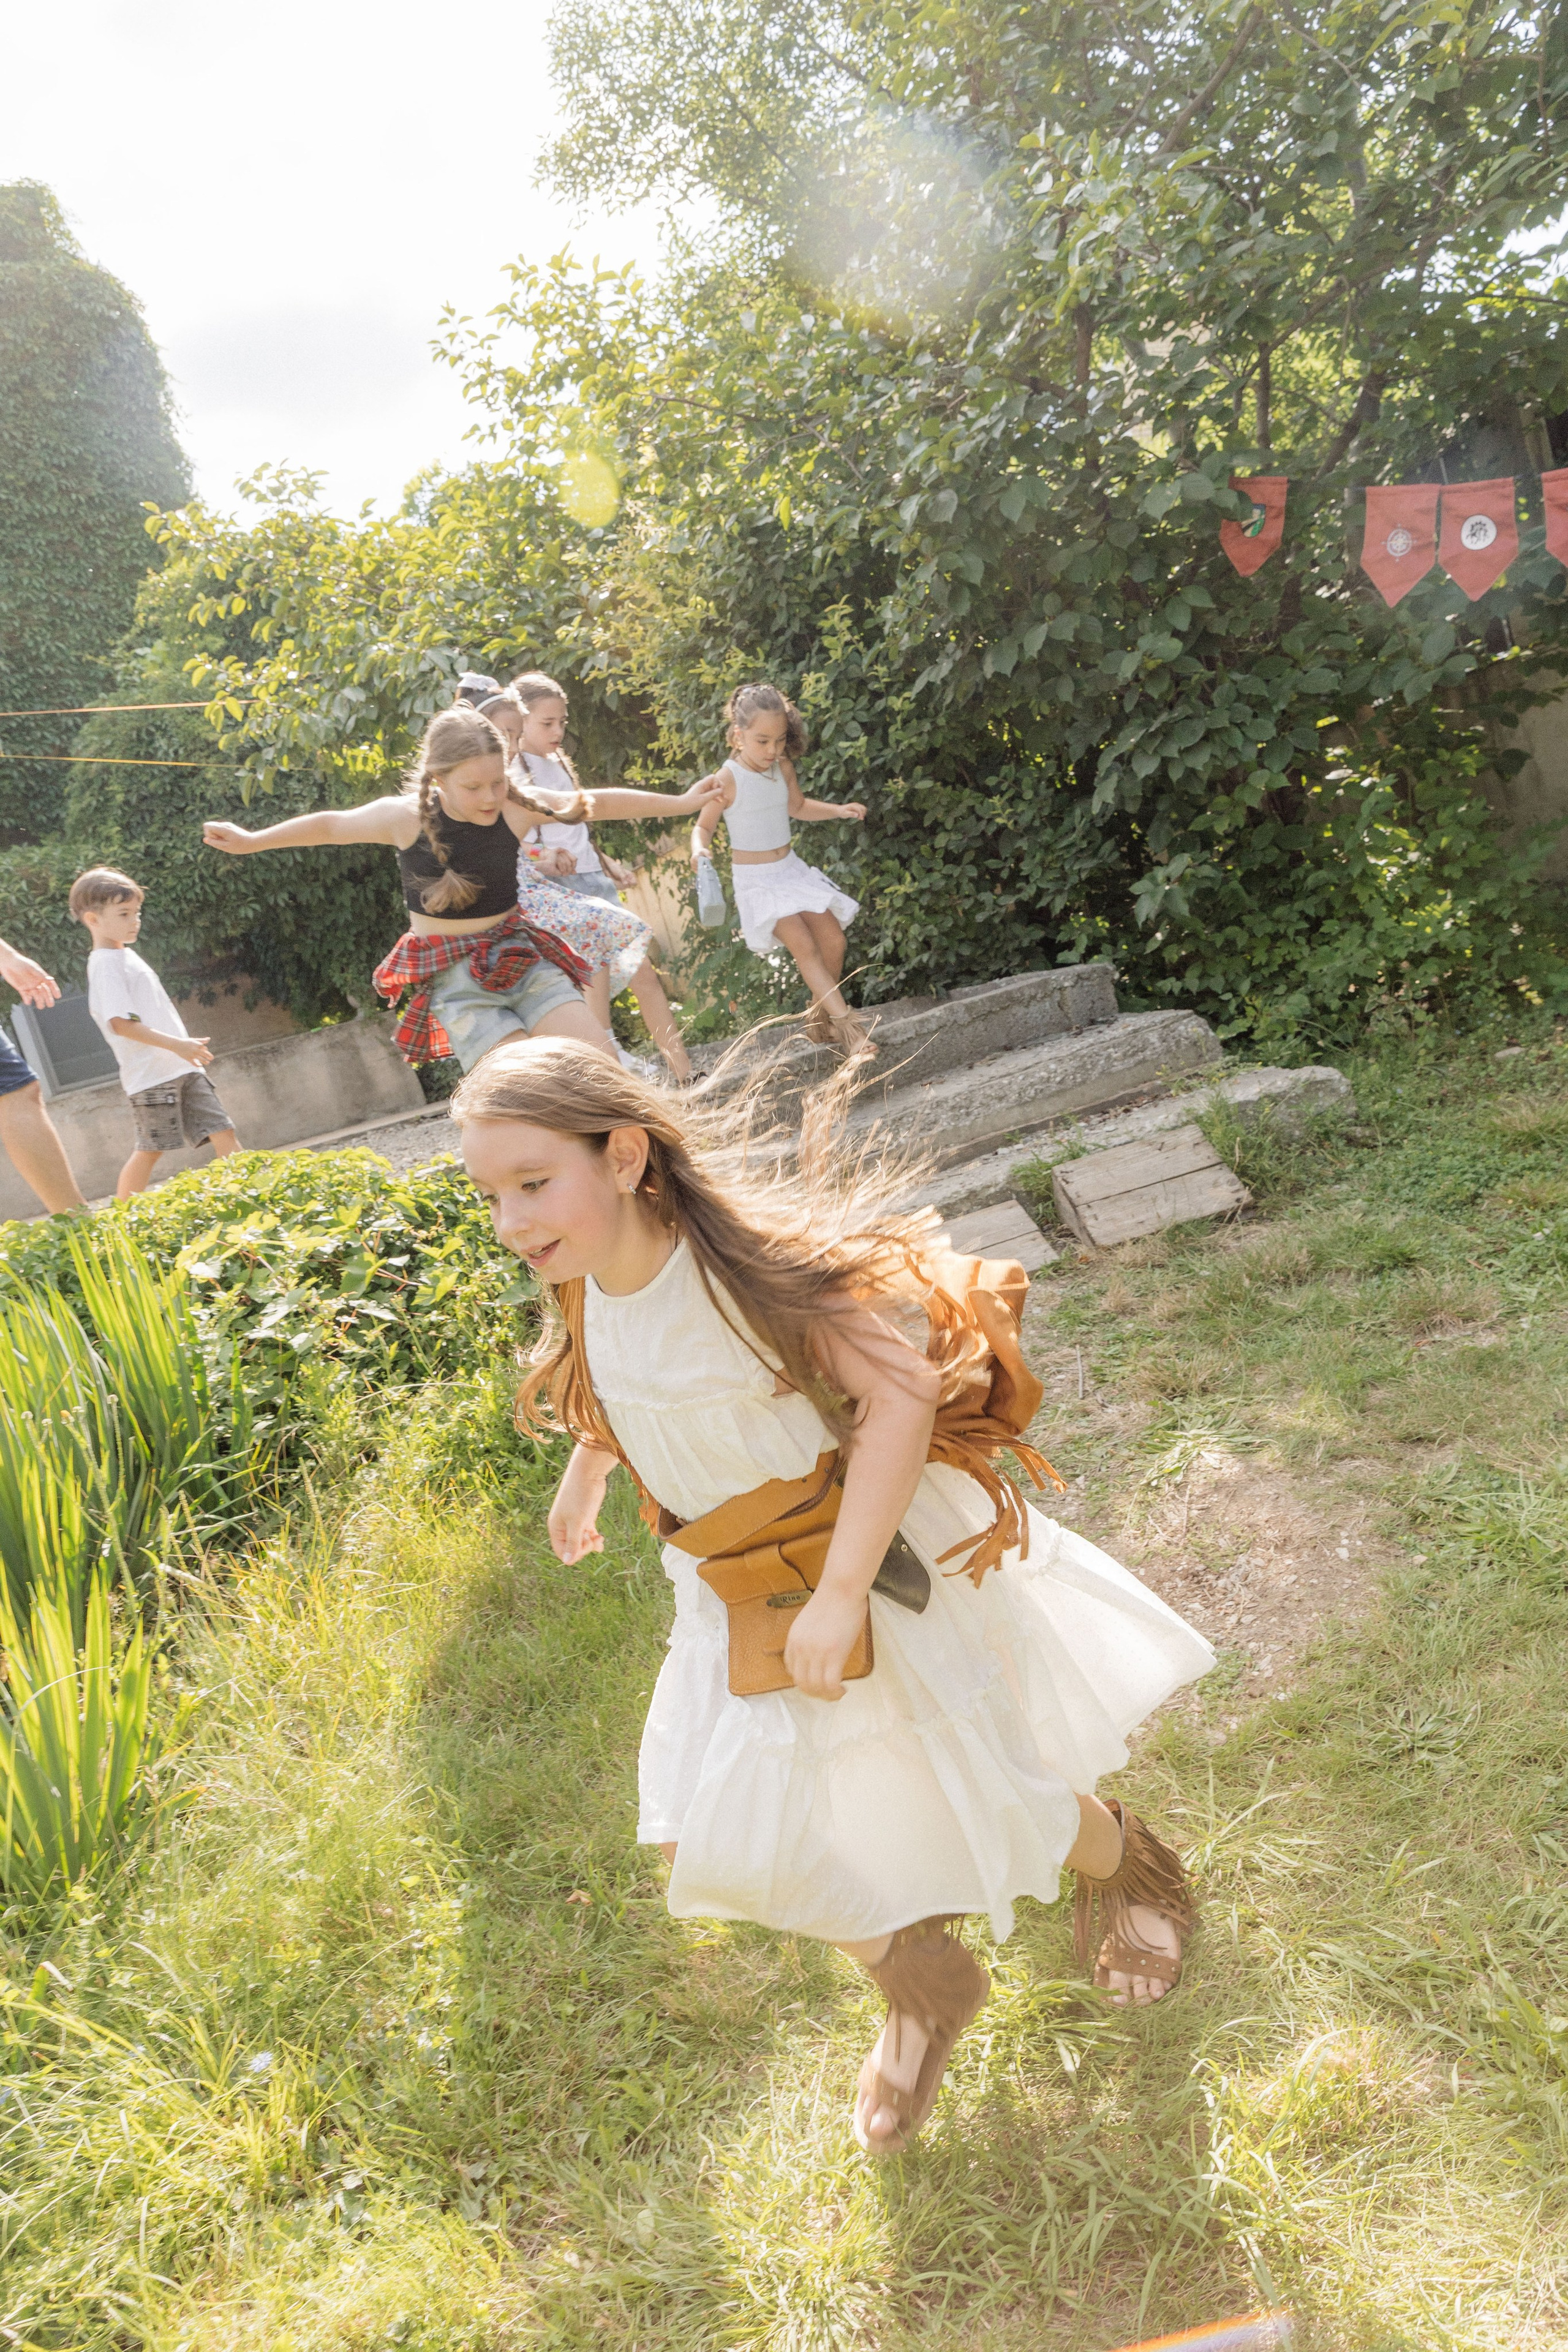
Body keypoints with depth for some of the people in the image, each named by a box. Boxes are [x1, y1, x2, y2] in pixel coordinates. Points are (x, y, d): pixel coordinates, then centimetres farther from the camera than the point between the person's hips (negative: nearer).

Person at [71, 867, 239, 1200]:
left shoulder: (128, 956, 20)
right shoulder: (105, 964, -9)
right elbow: (121, 1023, -18)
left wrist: (186, 1047, 20)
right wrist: (176, 1045, -23)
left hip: (182, 1069, 8)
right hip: (151, 1074, -8)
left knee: (222, 1130, 2)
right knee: (151, 1148, -6)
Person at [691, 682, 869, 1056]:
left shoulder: (783, 768, 0)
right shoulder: (727, 780, -17)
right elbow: (703, 827, -8)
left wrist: (839, 809, 7)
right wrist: (700, 850, -30)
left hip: (791, 869, 7)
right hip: (756, 880, -6)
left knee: (833, 939, 0)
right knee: (804, 946, -18)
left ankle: (820, 1018, 19)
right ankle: (847, 1024, -17)